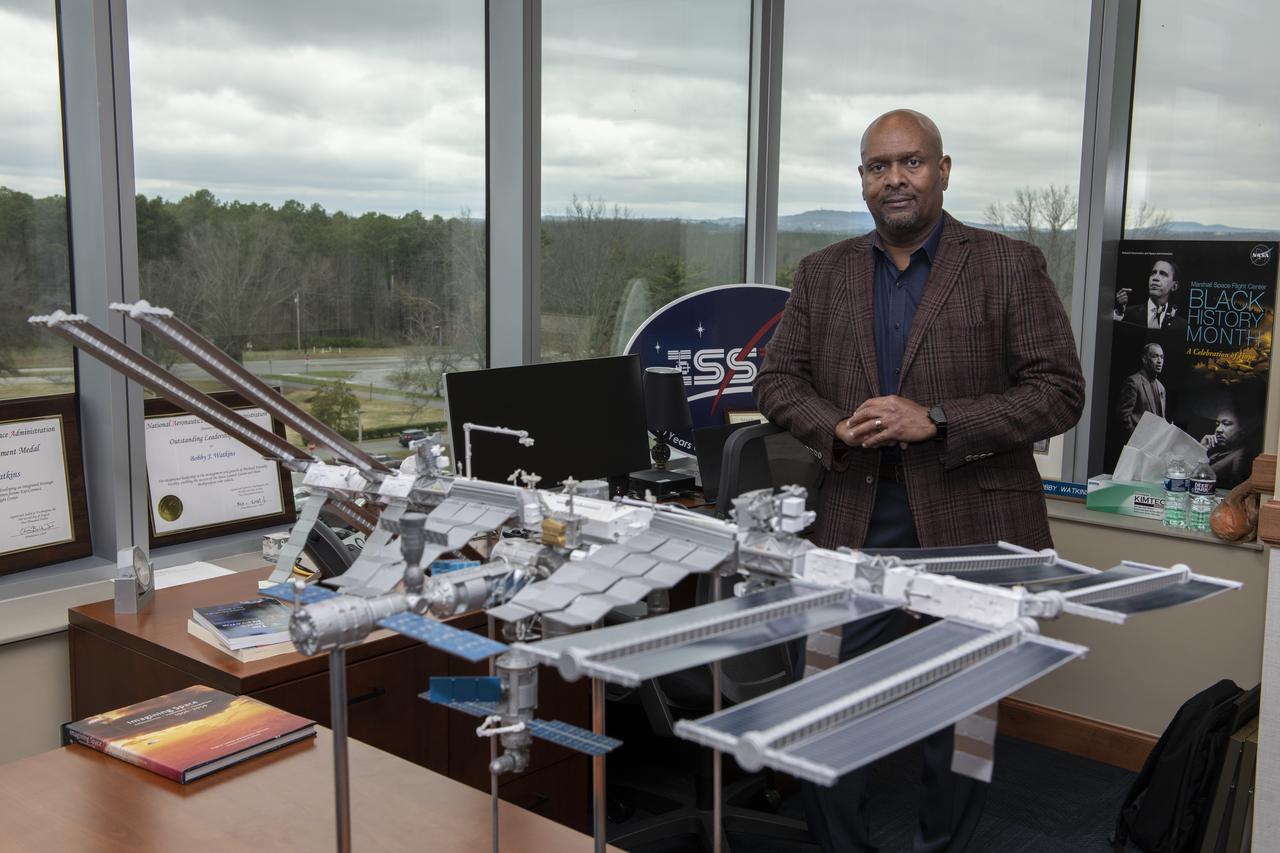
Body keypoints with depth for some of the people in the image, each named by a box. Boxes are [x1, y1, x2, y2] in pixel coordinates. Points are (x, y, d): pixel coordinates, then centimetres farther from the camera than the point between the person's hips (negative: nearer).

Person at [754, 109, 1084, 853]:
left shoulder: (1010, 267, -3)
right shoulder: (824, 274, 9)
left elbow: (1060, 392, -7)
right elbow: (778, 379, 10)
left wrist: (936, 421, -18)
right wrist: (837, 428, -11)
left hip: (971, 527, -3)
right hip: (857, 526, 3)